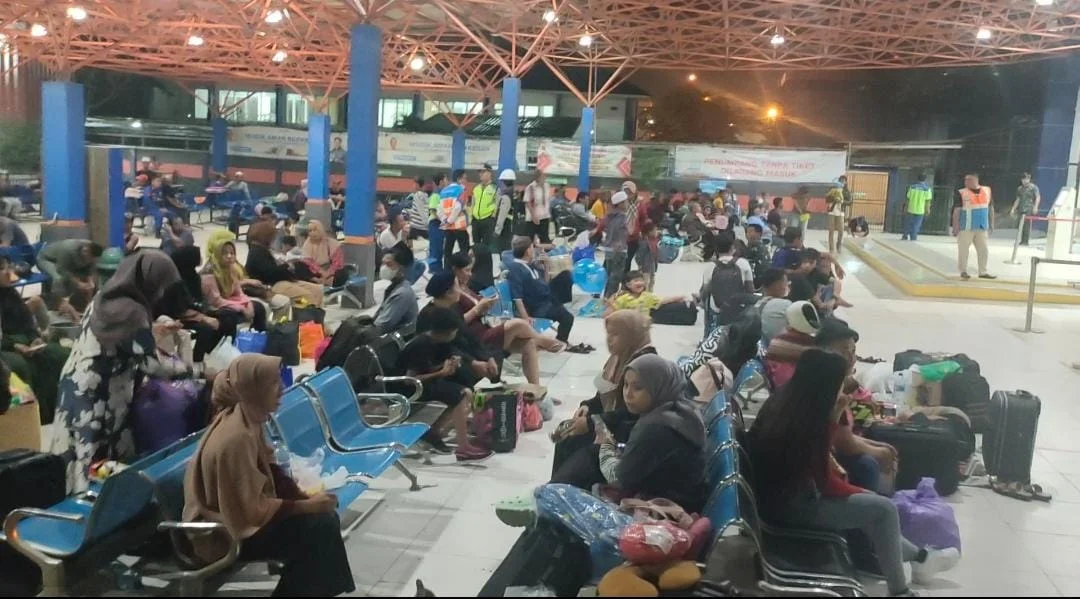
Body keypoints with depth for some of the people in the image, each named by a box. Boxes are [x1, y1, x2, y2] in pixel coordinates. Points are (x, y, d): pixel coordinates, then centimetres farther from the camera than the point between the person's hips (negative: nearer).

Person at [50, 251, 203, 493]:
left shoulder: (106, 297, 4)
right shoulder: (130, 311, -23)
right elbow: (151, 365, -23)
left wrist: (153, 329, 22)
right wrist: (199, 370, -15)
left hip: (78, 389, 9)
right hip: (96, 401, -9)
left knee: (79, 463, 18)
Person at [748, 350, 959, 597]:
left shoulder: (782, 400, 0)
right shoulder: (809, 420, -24)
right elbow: (827, 484, -14)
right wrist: (864, 493, 2)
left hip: (775, 495, 9)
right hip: (791, 505, -9)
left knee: (870, 503, 21)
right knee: (883, 509, -4)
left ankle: (919, 557, 33)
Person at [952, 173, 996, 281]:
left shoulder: (987, 191, 7)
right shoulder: (962, 193, -6)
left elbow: (990, 208, 14)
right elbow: (956, 210, -8)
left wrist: (991, 224, 13)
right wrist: (955, 226, -13)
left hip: (982, 227, 4)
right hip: (966, 227, -4)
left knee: (984, 250, 7)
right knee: (963, 249, 1)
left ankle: (983, 272, 17)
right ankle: (963, 271, 13)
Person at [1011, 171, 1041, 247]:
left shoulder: (1033, 187, 0)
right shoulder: (1020, 189, 17)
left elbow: (1038, 197, -8)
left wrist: (1035, 207, -20)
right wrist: (1013, 209, 17)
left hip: (1029, 209, -6)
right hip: (1021, 209, 6)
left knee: (1027, 225, -10)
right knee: (1021, 225, 5)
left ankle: (1026, 241, -10)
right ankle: (1022, 241, 11)